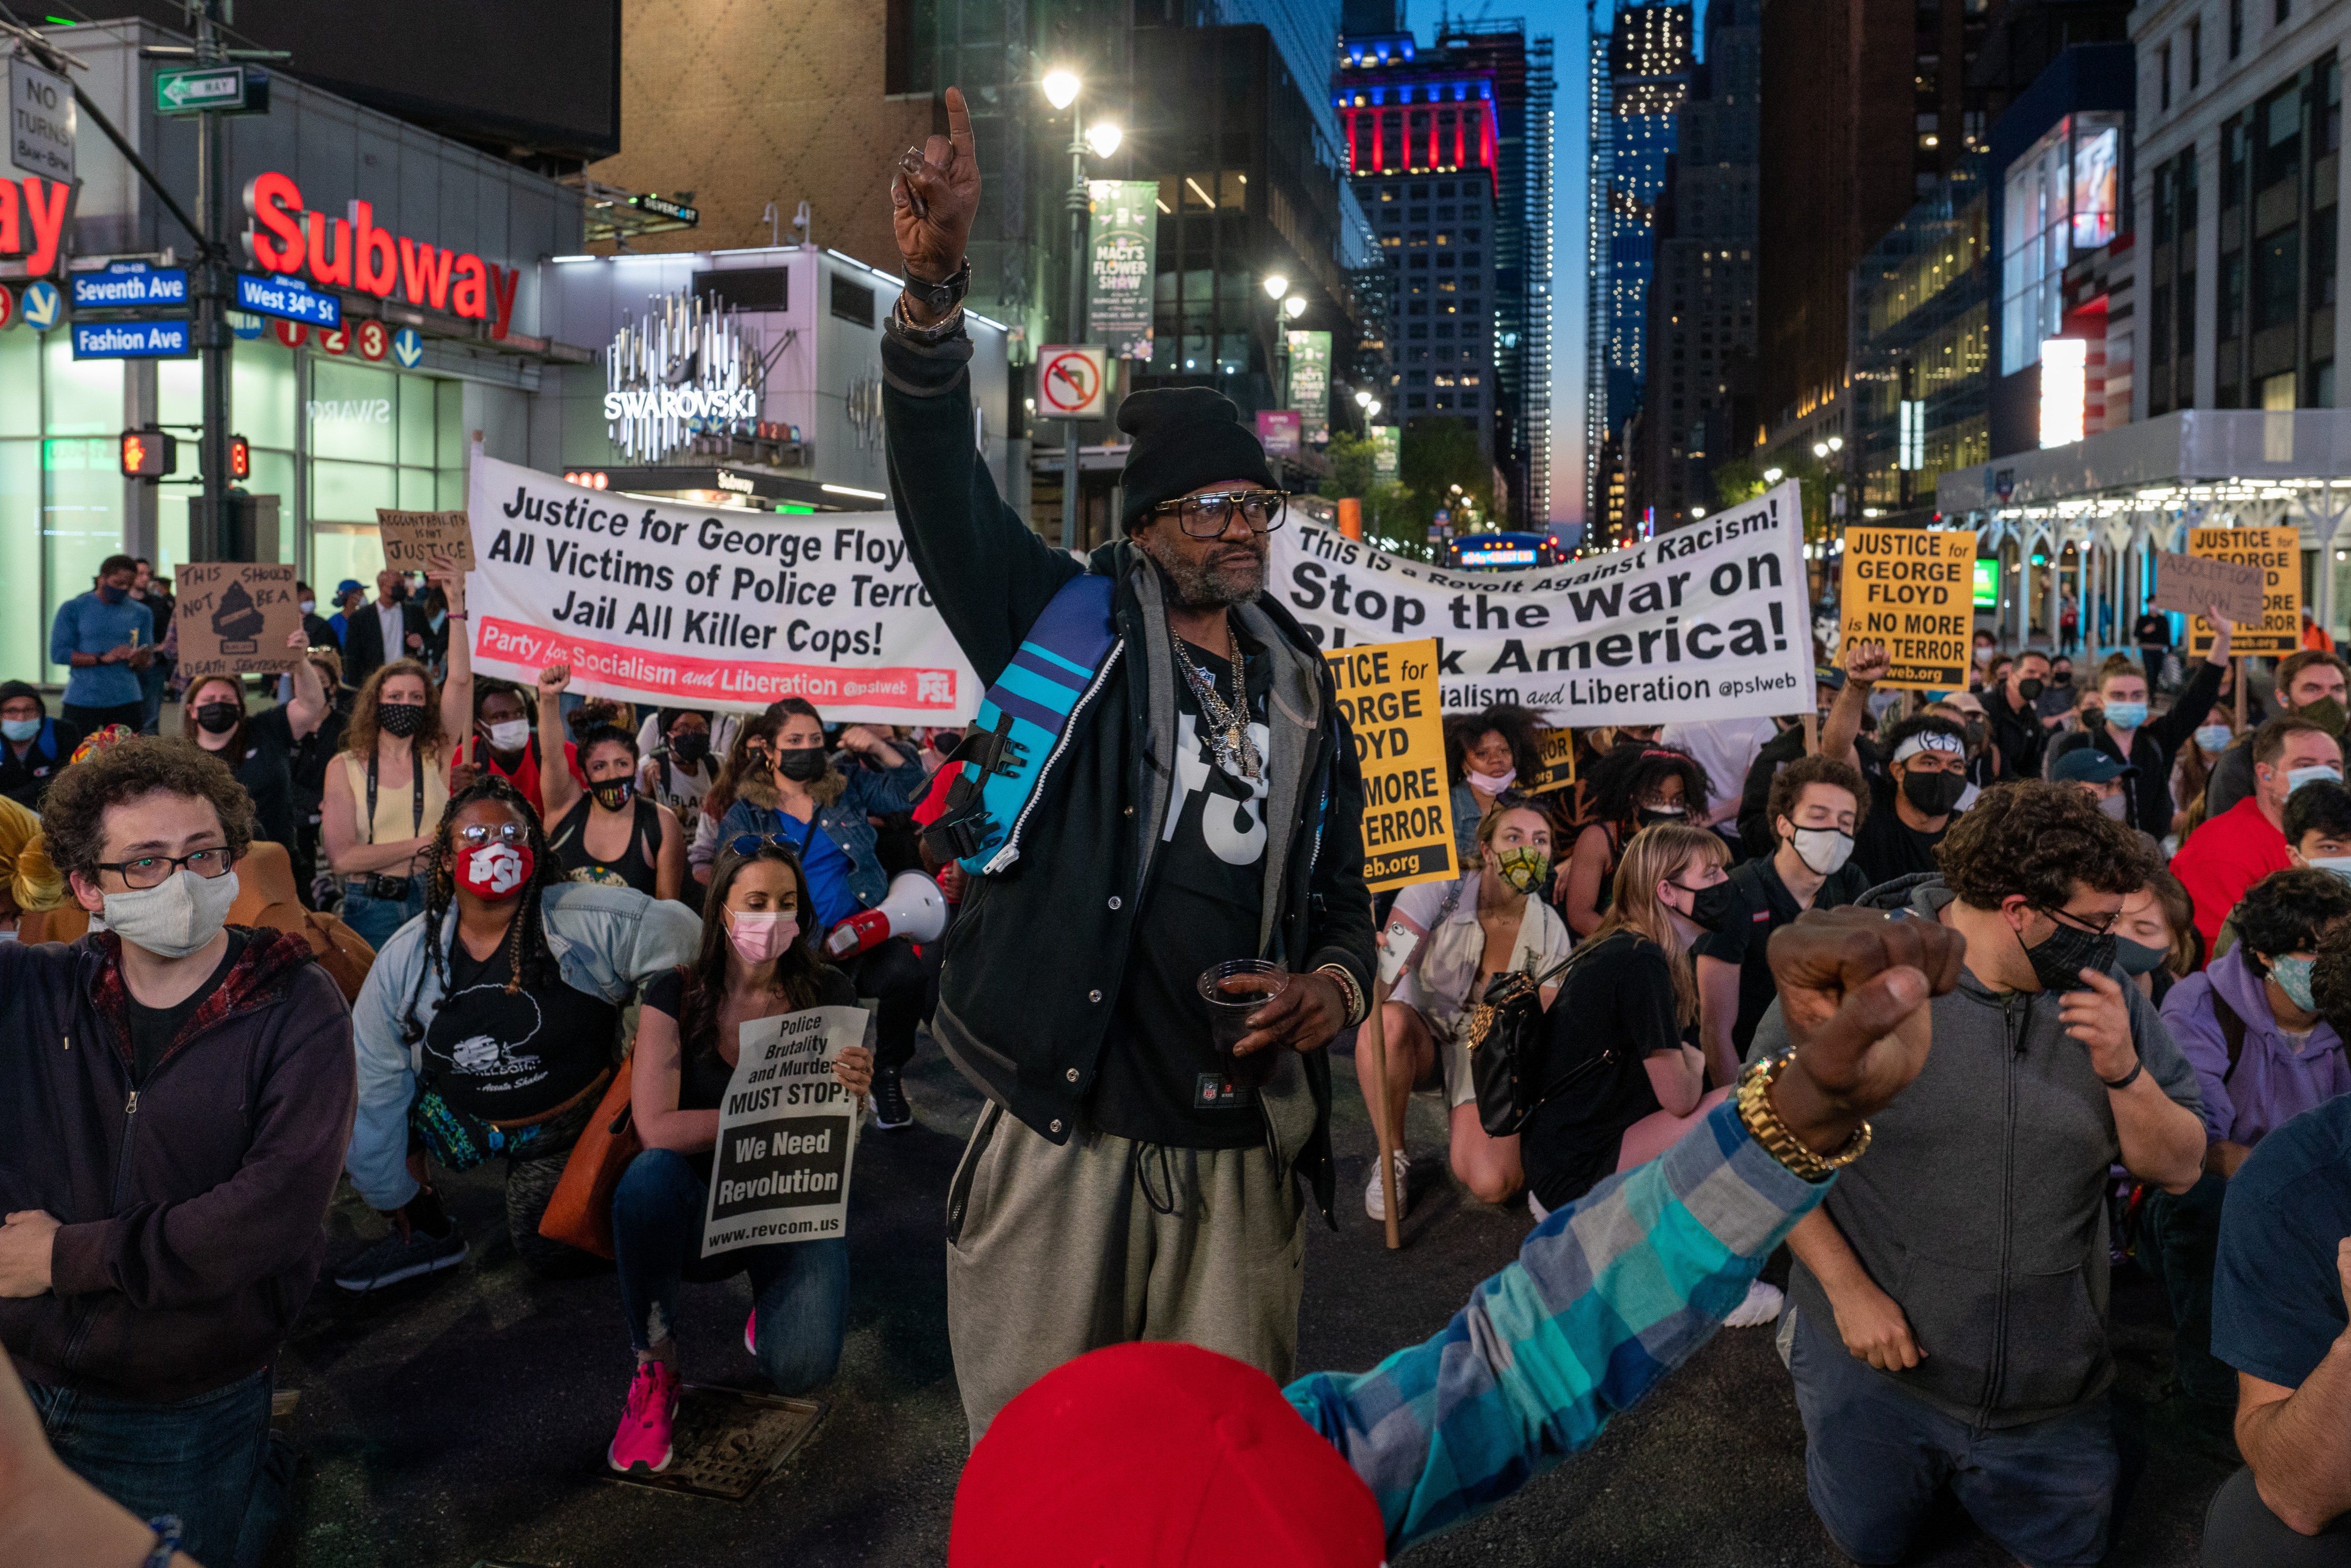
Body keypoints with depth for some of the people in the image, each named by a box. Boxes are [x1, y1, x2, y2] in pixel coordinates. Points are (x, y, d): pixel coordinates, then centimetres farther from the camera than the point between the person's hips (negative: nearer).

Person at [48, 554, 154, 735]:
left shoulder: (142, 613, 10)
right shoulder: (73, 609, 3)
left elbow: (146, 666, 10)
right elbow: (58, 654, -4)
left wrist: (141, 661, -15)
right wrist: (103, 658, -15)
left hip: (127, 700, 2)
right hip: (81, 703, -2)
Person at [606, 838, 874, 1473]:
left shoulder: (829, 995, -4)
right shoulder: (677, 995, -8)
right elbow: (656, 1129, -20)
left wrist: (855, 1093, -26)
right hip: (701, 1205, 0)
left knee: (802, 1370, -24)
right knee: (650, 1176, -36)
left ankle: (775, 1304, 15)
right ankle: (654, 1367, -13)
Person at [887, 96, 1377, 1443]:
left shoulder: (1305, 696, 14)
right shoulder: (1072, 628, 2)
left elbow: (1343, 896, 21)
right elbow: (945, 492, -13)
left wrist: (1341, 980, -2)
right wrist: (936, 289, -28)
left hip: (1242, 1158, 3)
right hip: (1061, 1142, -3)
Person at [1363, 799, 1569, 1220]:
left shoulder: (1549, 930, -6)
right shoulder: (1437, 890, -16)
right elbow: (1388, 966, -27)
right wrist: (1382, 961, -50)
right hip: (1423, 1037, -1)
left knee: (1493, 1186, -24)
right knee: (1387, 1020, -41)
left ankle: (1466, 1132, 17)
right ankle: (1393, 1158, -16)